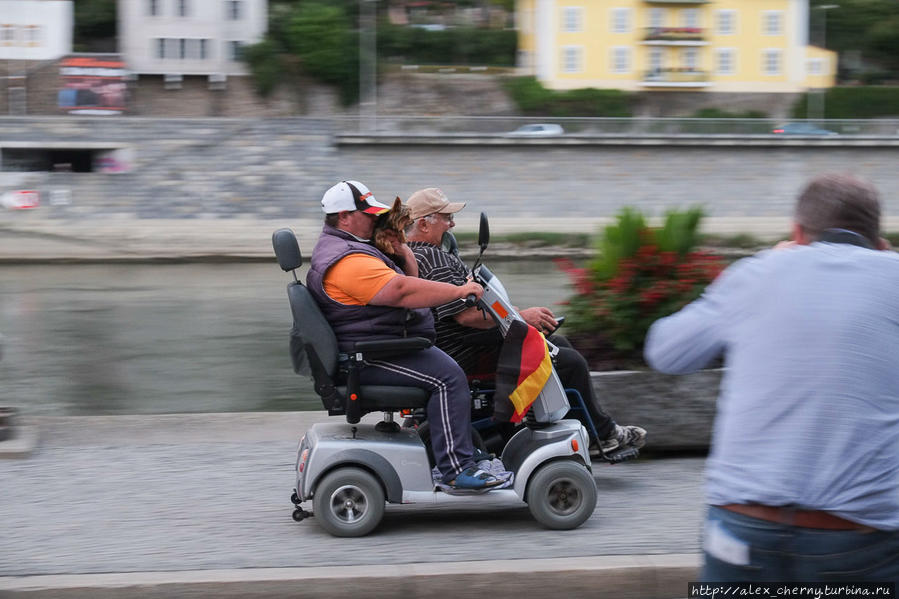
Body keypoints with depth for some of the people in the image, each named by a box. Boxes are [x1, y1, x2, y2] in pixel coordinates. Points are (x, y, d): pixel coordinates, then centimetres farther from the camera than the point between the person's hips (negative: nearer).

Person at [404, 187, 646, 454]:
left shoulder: (412, 253, 13)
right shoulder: (431, 258, -21)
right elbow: (465, 314, -28)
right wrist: (520, 316, -21)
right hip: (470, 358, -12)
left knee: (560, 344, 20)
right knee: (571, 362, -9)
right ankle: (603, 433, 7)